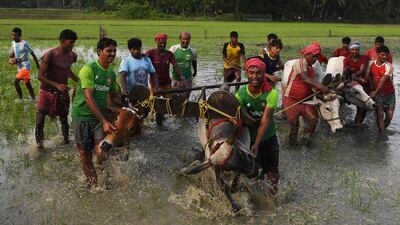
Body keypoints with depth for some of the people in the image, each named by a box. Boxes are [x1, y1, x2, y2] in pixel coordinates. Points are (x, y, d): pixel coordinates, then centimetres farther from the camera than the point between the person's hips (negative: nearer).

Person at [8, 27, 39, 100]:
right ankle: (33, 99, 21)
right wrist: (10, 60, -7)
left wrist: (38, 66, -4)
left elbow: (33, 54, -10)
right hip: (20, 67, 7)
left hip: (25, 67, -7)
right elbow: (12, 54, 15)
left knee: (16, 82, -16)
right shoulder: (13, 43, 5)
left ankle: (20, 99, -4)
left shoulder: (24, 44, -16)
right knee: (28, 84, 13)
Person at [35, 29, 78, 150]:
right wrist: (57, 85, -28)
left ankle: (66, 141, 32)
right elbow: (40, 76, -17)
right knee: (40, 122, -2)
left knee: (64, 120, 15)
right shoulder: (50, 54, -17)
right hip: (47, 92, -4)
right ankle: (39, 145, 14)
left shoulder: (72, 56, 1)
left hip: (62, 93, 4)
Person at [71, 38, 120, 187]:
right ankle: (92, 184, 27)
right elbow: (88, 98, -22)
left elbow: (114, 97, 22)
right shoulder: (88, 69, -15)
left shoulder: (112, 74, 7)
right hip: (82, 117, -4)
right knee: (85, 156, 6)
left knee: (102, 154, -16)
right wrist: (104, 121, -28)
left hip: (100, 116, 4)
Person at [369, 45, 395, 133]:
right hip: (377, 94, 1)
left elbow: (383, 80, -26)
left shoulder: (388, 66, -15)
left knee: (389, 115, 2)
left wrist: (375, 92, -37)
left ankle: (383, 130, 25)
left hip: (389, 94, -1)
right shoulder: (372, 64, -3)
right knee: (380, 114, -6)